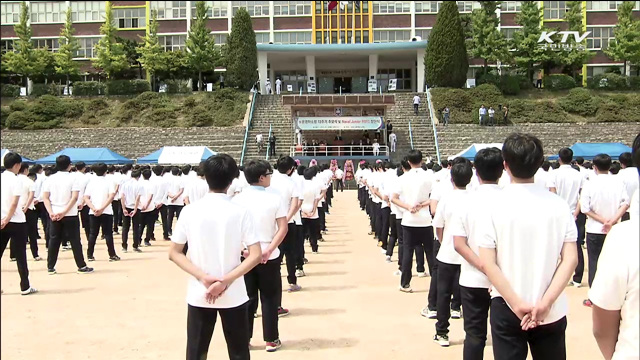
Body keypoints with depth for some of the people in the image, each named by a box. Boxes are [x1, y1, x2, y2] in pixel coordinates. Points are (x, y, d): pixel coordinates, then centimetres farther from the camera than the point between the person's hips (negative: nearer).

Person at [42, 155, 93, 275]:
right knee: (75, 240, 2)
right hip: (70, 215, -4)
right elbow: (74, 197, -16)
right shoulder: (73, 178, -6)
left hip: (54, 215, 4)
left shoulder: (50, 179, 5)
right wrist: (64, 212, -16)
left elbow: (45, 197, -2)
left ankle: (50, 267, 12)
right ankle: (81, 266, 5)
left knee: (54, 241, 10)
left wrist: (51, 212, -8)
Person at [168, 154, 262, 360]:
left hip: (199, 295, 1)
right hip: (233, 296, -1)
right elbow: (256, 255, -13)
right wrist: (226, 281, -13)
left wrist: (203, 277, -10)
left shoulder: (189, 212, -5)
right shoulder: (241, 213, -8)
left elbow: (174, 253, -3)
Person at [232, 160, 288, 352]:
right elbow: (283, 228, -12)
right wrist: (269, 249, -14)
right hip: (269, 257, -2)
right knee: (269, 299, 9)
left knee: (247, 298, 13)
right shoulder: (274, 198, -6)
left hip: (245, 256, 2)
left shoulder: (238, 199, -1)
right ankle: (271, 340, 15)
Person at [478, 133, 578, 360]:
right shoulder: (558, 205, -2)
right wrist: (545, 302, -11)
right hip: (551, 311, 2)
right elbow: (570, 260, -7)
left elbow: (487, 263, -12)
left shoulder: (494, 206, -8)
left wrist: (517, 304, -12)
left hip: (507, 308, -2)